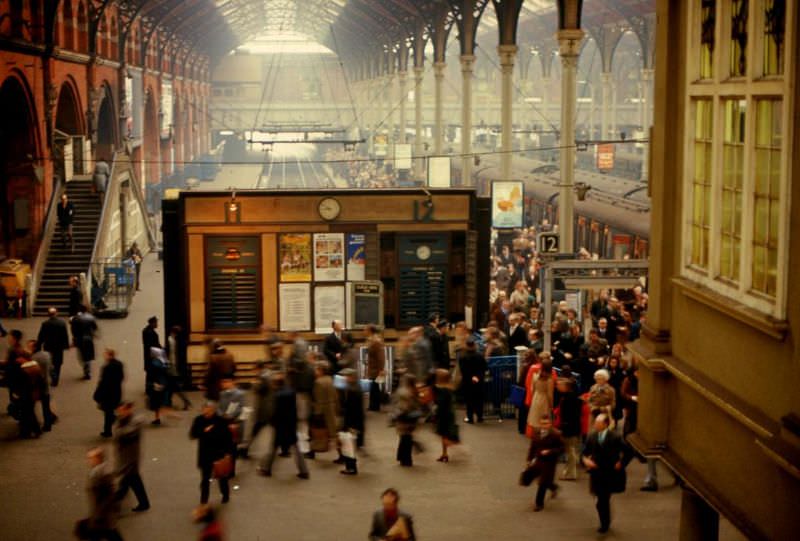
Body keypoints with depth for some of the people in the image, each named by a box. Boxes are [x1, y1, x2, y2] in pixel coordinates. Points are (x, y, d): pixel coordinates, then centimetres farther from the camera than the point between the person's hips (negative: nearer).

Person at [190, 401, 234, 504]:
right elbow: (192, 435, -10)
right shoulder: (199, 420, -6)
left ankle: (225, 495, 39)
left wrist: (227, 452, -12)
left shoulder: (221, 421, -14)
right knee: (205, 478, 4)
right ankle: (203, 500, 13)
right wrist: (204, 431, -25)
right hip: (205, 455, 1)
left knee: (222, 476, 16)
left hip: (219, 454, -1)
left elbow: (228, 438, -9)